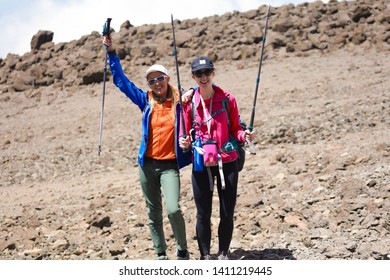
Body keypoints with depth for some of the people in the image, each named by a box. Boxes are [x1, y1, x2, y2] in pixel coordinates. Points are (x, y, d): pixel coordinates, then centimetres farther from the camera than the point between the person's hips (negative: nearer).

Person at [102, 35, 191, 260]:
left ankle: (183, 251, 2)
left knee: (173, 210, -17)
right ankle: (161, 254, 21)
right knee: (154, 212, 9)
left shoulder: (179, 102, -1)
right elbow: (121, 81, 8)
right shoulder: (146, 101, 5)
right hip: (148, 164, 3)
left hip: (170, 165, -3)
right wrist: (112, 53, 3)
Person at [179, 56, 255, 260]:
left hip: (227, 163, 0)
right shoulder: (189, 102, 0)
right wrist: (184, 142, -13)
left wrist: (244, 136, -15)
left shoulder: (227, 99, -2)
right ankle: (205, 255, 22)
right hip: (201, 165, 0)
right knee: (203, 214, 6)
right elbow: (185, 132, 8)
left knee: (227, 213, 4)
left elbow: (235, 129, 5)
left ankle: (223, 253, 23)